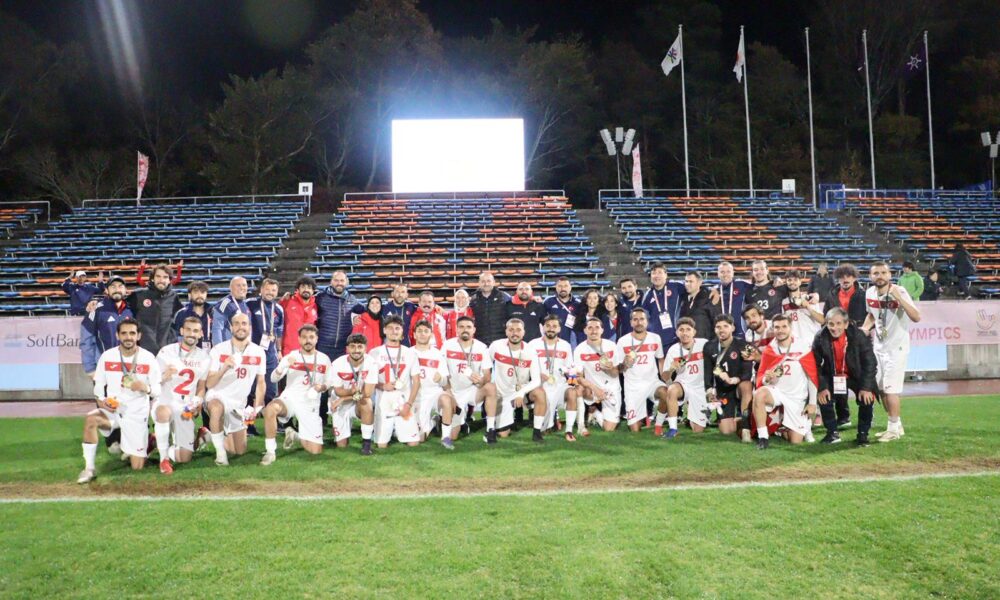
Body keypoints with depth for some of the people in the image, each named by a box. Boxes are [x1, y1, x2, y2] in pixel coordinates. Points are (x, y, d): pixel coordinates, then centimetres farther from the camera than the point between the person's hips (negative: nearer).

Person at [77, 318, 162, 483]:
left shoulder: (148, 358, -7)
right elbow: (99, 384, 6)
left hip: (137, 414, -1)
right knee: (90, 419, -35)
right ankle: (89, 468, -18)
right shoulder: (107, 356, -2)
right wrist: (100, 400, -14)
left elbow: (157, 391, -3)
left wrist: (145, 388, -25)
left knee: (137, 467, -2)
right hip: (112, 410, 1)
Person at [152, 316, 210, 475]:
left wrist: (197, 404, -3)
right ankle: (164, 458, -24)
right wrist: (164, 376, -25)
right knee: (164, 412, -42)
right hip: (164, 403, -3)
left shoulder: (204, 357, 5)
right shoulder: (166, 352, -5)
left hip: (185, 409, 3)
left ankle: (160, 444, 28)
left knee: (185, 457, -4)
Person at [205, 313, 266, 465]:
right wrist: (224, 368, -33)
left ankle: (210, 435, 37)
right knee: (217, 409, -43)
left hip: (239, 403, 4)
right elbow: (209, 384, -17)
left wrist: (256, 407, 1)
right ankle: (220, 452, -22)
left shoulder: (258, 352, -4)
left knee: (240, 451, 10)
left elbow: (260, 382, 7)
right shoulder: (218, 350, -13)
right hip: (217, 396, -4)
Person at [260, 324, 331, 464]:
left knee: (316, 450, -6)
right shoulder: (291, 356, -1)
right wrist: (283, 366, -29)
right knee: (270, 408, -38)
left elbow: (329, 383, 12)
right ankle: (271, 451, -21)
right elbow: (273, 379, -9)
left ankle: (294, 435, 27)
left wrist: (321, 387, -12)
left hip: (310, 406, 2)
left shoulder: (324, 359, 4)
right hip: (290, 399, -2)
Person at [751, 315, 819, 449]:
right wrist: (766, 379, -21)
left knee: (796, 441, -2)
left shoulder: (804, 347, -7)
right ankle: (763, 438, -24)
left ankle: (805, 426, 34)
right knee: (759, 395, -35)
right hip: (776, 392, 1)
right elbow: (760, 377, 3)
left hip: (797, 398, -1)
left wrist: (812, 403, -3)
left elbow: (813, 377, -3)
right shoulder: (769, 351, -2)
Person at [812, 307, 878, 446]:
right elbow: (815, 365, -11)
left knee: (867, 398, -20)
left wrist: (866, 387, -24)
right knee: (823, 397, -18)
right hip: (832, 377, 1)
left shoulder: (859, 336, -21)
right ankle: (832, 433, 3)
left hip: (856, 376, -1)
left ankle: (863, 434, 2)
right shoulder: (820, 338, -18)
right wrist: (821, 387, -20)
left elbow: (870, 362, -18)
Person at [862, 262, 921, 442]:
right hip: (878, 346, 7)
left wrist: (898, 298, -36)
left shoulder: (899, 292, -18)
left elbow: (916, 317, -29)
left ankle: (894, 428, 9)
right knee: (881, 388, 12)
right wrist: (865, 327, 1)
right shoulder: (869, 293, -1)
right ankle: (896, 425, 27)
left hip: (896, 347, -7)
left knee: (891, 388, -5)